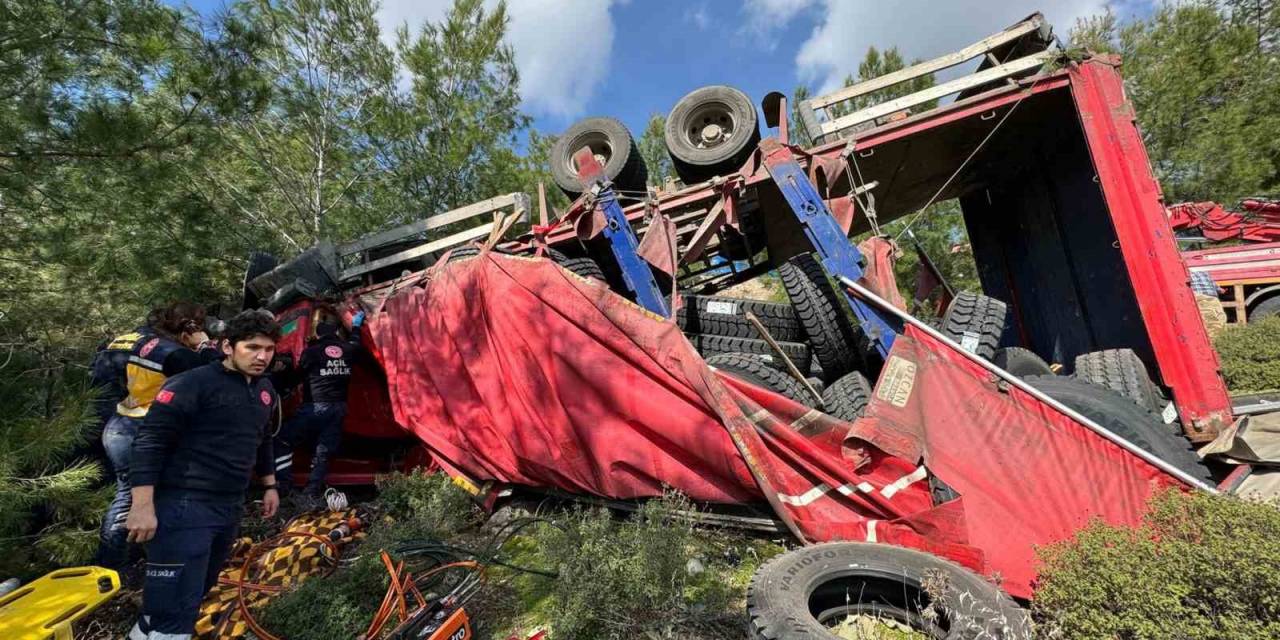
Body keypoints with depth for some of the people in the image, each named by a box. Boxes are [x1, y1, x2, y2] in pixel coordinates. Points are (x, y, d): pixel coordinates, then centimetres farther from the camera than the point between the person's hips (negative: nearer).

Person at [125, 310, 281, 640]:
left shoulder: (265, 389, 9)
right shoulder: (192, 384, -14)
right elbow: (150, 441, -16)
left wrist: (269, 484, 23)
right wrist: (143, 505, -20)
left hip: (230, 507, 8)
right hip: (184, 506, -8)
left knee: (197, 591, 23)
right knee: (172, 612, -8)